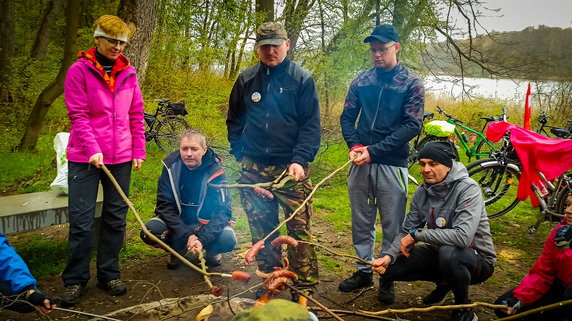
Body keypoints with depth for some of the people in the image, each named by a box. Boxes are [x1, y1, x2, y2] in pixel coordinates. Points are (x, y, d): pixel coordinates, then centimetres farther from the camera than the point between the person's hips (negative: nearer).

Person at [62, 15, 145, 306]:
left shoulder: (128, 73, 8)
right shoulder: (80, 70, -3)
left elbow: (136, 115, 10)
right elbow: (77, 114, -8)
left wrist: (139, 150, 5)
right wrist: (93, 149, -18)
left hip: (120, 157, 4)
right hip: (85, 157, -3)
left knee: (116, 218, 9)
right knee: (81, 219, 0)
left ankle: (109, 274, 23)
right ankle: (75, 280, 14)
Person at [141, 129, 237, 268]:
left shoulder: (215, 173, -19)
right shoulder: (171, 167, -14)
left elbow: (223, 211, -21)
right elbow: (165, 206, -15)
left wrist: (203, 239, -35)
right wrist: (186, 236, -27)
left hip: (206, 223, -2)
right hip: (177, 220, 2)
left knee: (228, 240, -31)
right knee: (148, 232, -25)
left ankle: (212, 251, 7)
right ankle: (178, 250, 7)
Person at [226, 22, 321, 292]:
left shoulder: (302, 79, 1)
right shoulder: (246, 79, 10)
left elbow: (311, 125, -3)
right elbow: (234, 121, 18)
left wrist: (300, 160, -15)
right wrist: (240, 154, 6)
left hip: (290, 168, -3)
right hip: (253, 169, 4)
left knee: (299, 228, -4)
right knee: (261, 230, 10)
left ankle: (306, 286, 8)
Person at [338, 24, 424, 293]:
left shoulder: (411, 84, -3)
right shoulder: (361, 81, 7)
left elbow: (412, 126, -10)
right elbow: (347, 117, 10)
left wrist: (373, 150, -17)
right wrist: (355, 145, -10)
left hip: (392, 165, -3)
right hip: (360, 164, 4)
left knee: (392, 226, 5)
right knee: (361, 222, 13)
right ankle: (363, 271, 29)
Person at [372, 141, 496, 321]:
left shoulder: (468, 189, -23)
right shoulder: (422, 193, -3)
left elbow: (463, 236, -36)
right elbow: (407, 232, 0)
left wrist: (417, 235, -27)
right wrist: (389, 256, -19)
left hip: (477, 260, -6)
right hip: (440, 253, 7)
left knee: (448, 252, -40)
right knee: (388, 269, -9)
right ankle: (444, 282, 17)